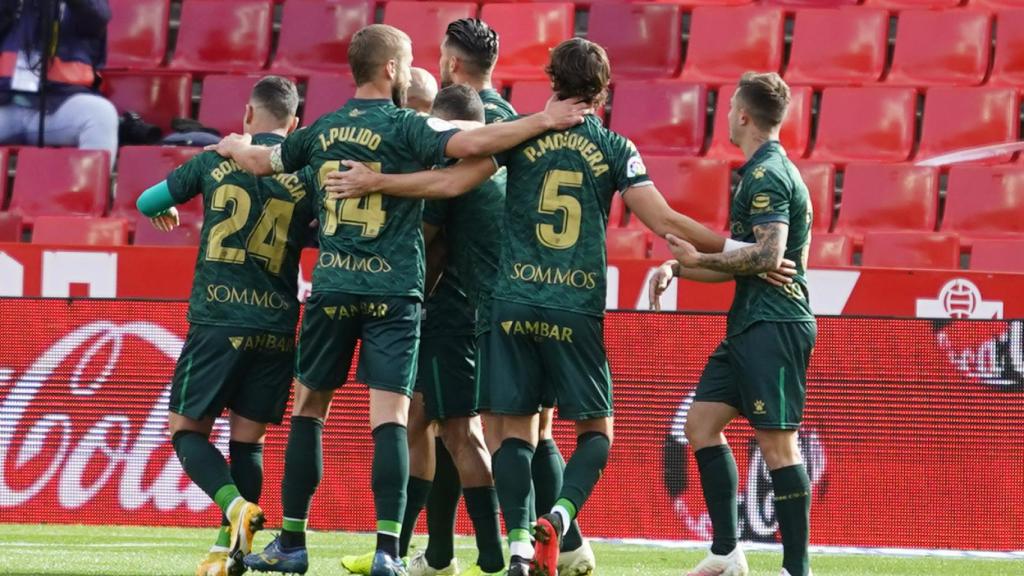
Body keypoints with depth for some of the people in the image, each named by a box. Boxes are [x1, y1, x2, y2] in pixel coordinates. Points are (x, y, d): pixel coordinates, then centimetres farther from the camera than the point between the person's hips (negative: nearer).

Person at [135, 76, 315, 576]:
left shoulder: (216, 161, 3)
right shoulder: (306, 176, 2)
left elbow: (147, 202, 15)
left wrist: (163, 213, 38)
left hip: (217, 322, -2)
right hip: (275, 328, 2)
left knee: (188, 430, 6)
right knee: (248, 440, 11)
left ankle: (236, 507, -19)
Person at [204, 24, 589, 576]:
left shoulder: (323, 131, 9)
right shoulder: (405, 127, -6)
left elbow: (263, 161, 24)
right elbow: (470, 144, -21)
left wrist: (233, 147, 46)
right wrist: (542, 121, -15)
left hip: (331, 284, 4)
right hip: (392, 291, -4)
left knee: (308, 409, 13)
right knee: (389, 417, -6)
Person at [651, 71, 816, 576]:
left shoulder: (768, 176, -13)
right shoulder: (761, 172, 19)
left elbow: (768, 253, -24)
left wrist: (700, 259, -14)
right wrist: (678, 268, 13)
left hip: (774, 325, -11)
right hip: (750, 325, 11)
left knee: (776, 441, -9)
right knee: (702, 422, 9)